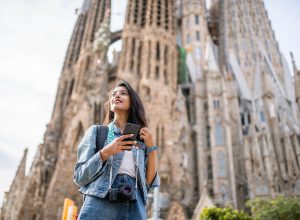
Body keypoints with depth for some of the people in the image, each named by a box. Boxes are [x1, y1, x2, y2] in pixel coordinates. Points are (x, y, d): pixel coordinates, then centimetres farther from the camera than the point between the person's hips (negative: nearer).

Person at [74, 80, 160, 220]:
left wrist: (151, 147, -2)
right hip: (99, 207, -2)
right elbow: (79, 177, 1)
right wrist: (105, 153, -12)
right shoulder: (96, 131, 7)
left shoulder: (141, 139, 12)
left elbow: (149, 184, 7)